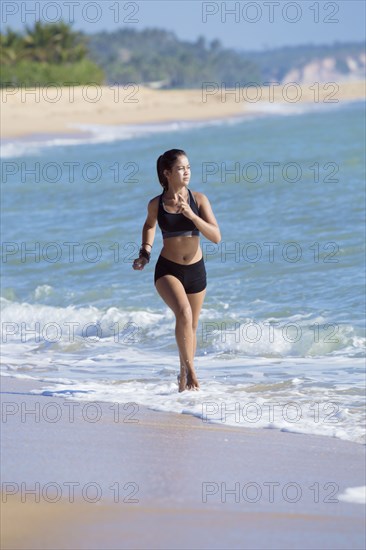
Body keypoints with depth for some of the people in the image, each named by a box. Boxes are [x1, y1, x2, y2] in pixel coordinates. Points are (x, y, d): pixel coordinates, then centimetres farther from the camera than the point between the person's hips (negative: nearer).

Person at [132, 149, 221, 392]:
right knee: (184, 313, -28)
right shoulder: (156, 204, -5)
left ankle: (184, 376, 32)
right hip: (168, 270, -2)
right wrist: (145, 253, 8)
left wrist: (191, 215, -23)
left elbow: (216, 237, -14)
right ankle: (189, 367, -21)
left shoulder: (199, 199, -6)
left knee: (192, 326, 13)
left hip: (196, 270, 2)